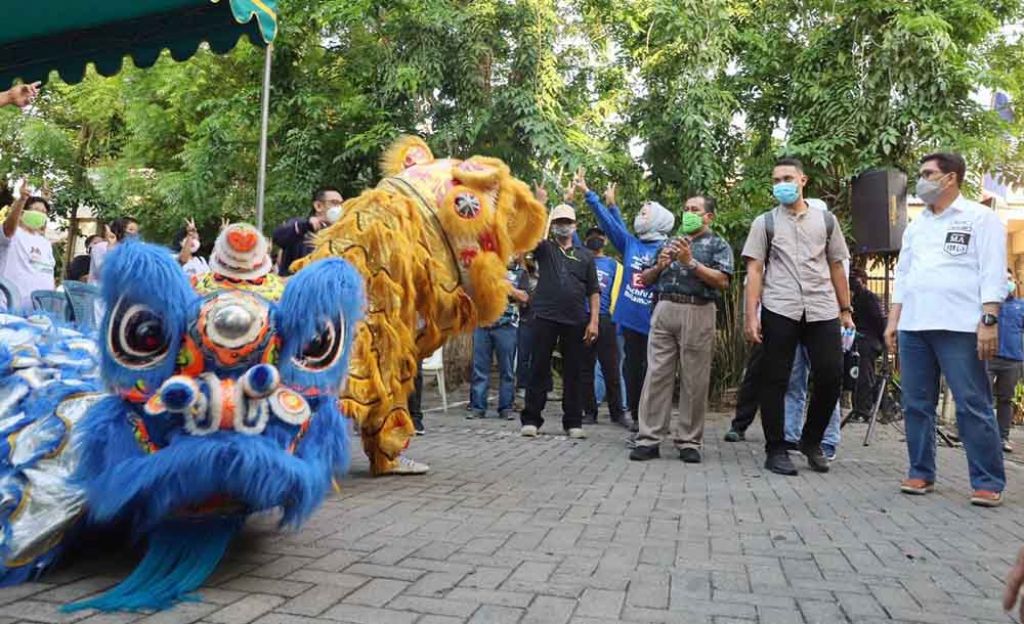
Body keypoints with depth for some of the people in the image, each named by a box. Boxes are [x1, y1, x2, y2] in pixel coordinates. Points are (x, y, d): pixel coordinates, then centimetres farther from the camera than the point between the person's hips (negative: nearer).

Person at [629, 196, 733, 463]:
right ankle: (649, 439, -1)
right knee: (656, 375, -2)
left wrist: (691, 262, -12)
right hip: (664, 310, 3)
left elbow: (722, 281, -6)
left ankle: (689, 442, 6)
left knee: (694, 381, -1)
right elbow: (644, 279, 21)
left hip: (697, 313, -3)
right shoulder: (670, 242, 23)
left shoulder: (718, 245, 10)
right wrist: (660, 266, 1)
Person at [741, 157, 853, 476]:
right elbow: (754, 270, 1)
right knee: (775, 381, 1)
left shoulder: (826, 220, 14)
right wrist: (751, 315, -7)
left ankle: (811, 441, 21)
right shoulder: (765, 223, 7)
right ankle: (776, 450, 12)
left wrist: (846, 310, 11)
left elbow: (836, 267, 16)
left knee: (831, 376, -1)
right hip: (779, 310, -2)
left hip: (823, 310, 2)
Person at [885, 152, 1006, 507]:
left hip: (960, 327, -6)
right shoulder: (915, 226, 19)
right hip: (913, 327, 6)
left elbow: (992, 273, -6)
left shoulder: (980, 218, 1)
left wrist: (989, 321, -16)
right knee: (916, 405, 7)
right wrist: (893, 321, 12)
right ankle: (920, 473, 17)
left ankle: (988, 482, 5)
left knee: (973, 406, -4)